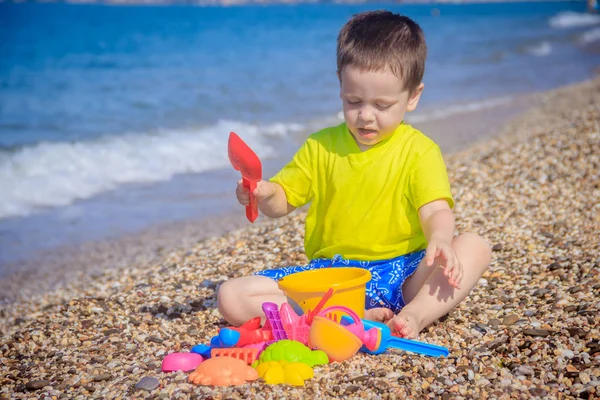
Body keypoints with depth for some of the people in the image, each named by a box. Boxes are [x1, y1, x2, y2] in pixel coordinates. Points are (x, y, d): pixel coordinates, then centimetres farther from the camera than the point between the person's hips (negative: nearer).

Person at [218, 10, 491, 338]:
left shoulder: (419, 151, 0)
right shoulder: (321, 147, 8)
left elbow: (436, 211, -12)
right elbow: (282, 201, 12)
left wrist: (440, 238, -37)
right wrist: (264, 195, -13)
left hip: (399, 273, -2)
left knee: (474, 247, -25)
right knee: (232, 297, -19)